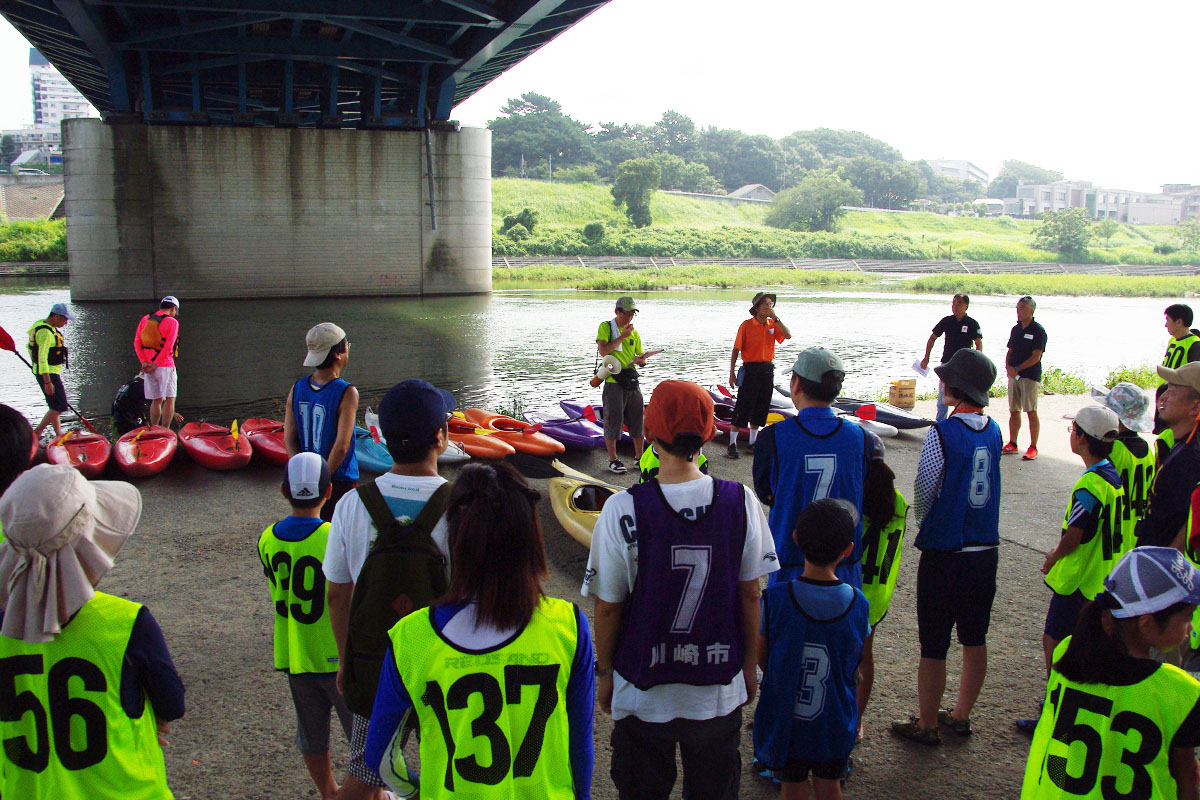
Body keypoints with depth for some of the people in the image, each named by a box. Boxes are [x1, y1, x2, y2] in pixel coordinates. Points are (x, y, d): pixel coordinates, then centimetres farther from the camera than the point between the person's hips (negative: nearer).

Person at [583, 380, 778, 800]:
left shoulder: (623, 510, -19)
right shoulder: (741, 502, -13)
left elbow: (608, 607, -11)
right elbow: (750, 595, -4)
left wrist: (604, 673, 5)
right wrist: (749, 665, 11)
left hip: (642, 696, -1)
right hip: (719, 694, 2)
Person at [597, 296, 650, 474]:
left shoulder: (634, 333, 15)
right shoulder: (606, 327, 0)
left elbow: (641, 357, 18)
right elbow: (603, 350, -15)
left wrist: (640, 360, -6)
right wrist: (622, 336, -15)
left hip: (631, 380, 5)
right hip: (613, 381, -5)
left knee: (637, 418, 7)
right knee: (613, 419, -2)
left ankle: (640, 457, 18)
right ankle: (613, 460, 7)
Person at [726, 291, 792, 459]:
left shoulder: (772, 324, 6)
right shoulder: (747, 325, -8)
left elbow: (788, 336, -10)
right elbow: (736, 349, -6)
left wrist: (775, 318, -16)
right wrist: (732, 373, -9)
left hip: (768, 369, 5)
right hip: (750, 369, -5)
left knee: (761, 408, 11)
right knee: (743, 407, -3)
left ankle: (752, 442, 24)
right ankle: (732, 444, 4)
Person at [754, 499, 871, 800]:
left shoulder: (775, 599, -22)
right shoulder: (858, 603, -15)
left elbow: (760, 659, -8)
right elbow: (854, 666, -1)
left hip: (784, 724, -2)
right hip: (835, 726, 2)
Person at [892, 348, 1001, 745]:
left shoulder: (942, 432, -17)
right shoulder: (993, 429, 2)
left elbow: (923, 493, -8)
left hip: (944, 553, -7)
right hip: (986, 550, 7)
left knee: (933, 645, 5)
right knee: (975, 640, 17)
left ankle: (927, 725, 17)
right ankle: (961, 715, 31)